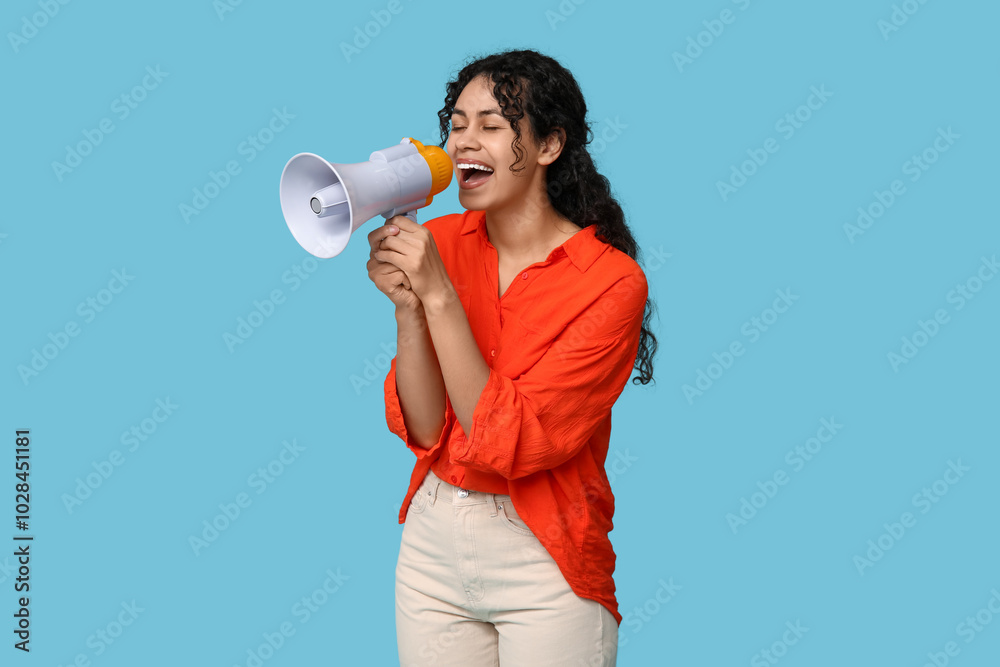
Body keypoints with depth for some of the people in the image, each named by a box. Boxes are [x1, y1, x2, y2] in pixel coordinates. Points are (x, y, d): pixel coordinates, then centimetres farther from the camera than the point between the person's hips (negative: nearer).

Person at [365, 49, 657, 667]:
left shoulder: (612, 283, -16)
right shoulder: (440, 242, -2)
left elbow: (508, 442, -22)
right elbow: (424, 429, -5)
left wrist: (438, 294, -23)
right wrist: (408, 306, -19)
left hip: (544, 569, -4)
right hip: (433, 542, 4)